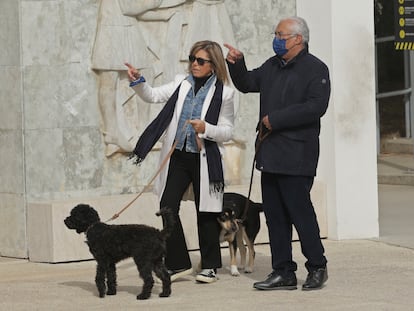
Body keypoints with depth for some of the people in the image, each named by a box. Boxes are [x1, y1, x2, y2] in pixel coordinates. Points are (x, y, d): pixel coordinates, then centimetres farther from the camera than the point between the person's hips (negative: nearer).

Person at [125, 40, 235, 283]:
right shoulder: (182, 84, 8)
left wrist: (206, 129, -22)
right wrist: (138, 81, -13)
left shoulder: (224, 93, -4)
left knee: (206, 213, 4)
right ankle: (179, 263, 9)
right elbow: (153, 95, 5)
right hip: (177, 156, 4)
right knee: (167, 208, -2)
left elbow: (227, 132, -4)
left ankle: (210, 266, 18)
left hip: (205, 159, -4)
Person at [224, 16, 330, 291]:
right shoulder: (272, 66, 17)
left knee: (300, 211, -6)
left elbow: (316, 106, -20)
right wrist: (236, 64, 8)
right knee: (275, 214, 8)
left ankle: (317, 268, 8)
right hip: (270, 153, 8)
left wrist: (276, 119, -18)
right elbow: (247, 83, 28)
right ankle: (283, 273, 13)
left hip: (296, 156, -8)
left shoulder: (315, 69, -8)